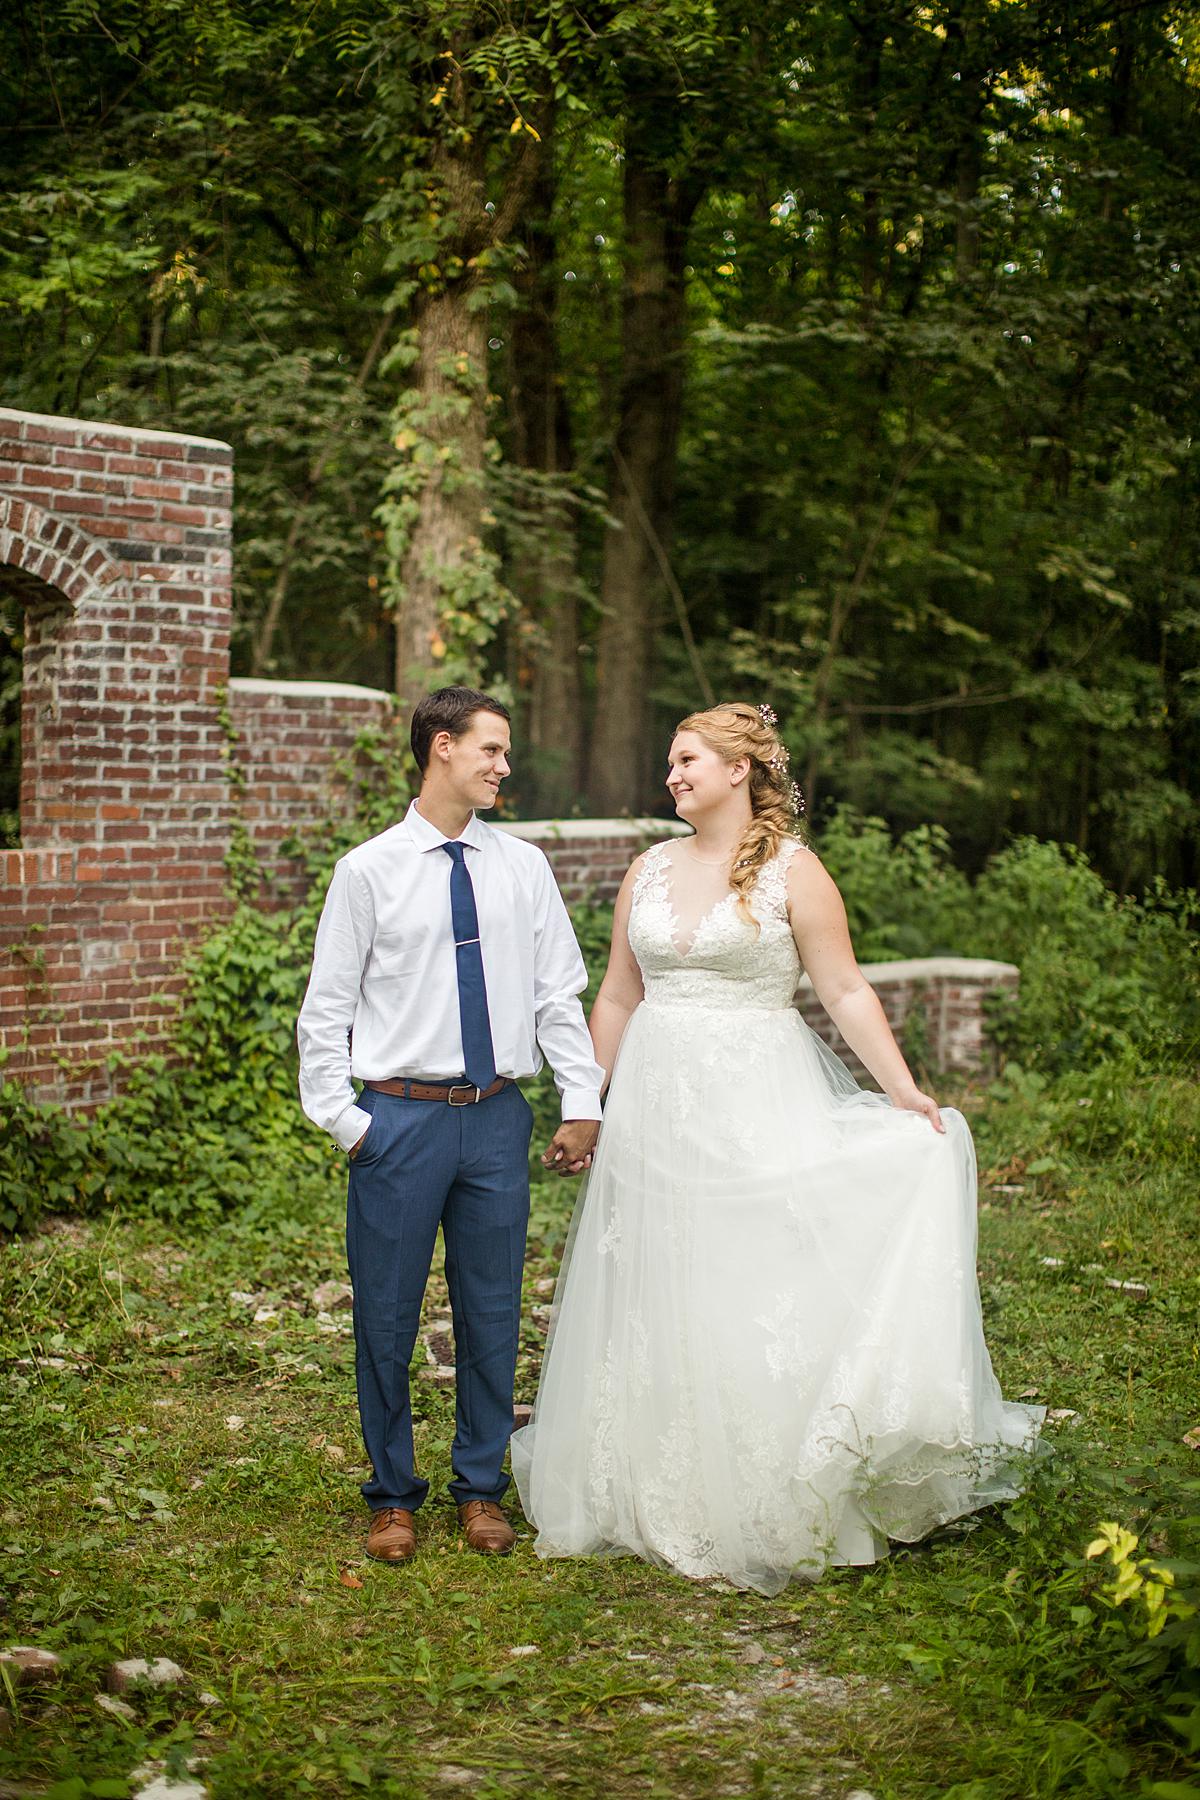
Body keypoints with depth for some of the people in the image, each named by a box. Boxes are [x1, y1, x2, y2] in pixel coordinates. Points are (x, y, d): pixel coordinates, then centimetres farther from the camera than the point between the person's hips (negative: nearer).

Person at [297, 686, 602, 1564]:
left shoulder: (524, 867, 6)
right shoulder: (369, 870, -3)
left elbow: (559, 994, 9)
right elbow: (327, 1008, 0)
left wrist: (583, 1103, 4)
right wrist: (343, 1120, -4)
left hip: (498, 1117, 3)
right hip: (402, 1118, -2)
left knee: (493, 1312, 10)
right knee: (387, 1316, 5)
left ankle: (482, 1490, 25)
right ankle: (393, 1496, 22)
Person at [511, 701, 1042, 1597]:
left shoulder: (792, 870, -3)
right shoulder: (649, 871, 11)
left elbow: (847, 992, -6)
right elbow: (617, 1000, 15)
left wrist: (905, 1091, -15)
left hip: (758, 1108, -5)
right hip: (656, 1109, 5)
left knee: (758, 1299, -5)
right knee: (659, 1308, 7)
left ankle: (771, 1511, 6)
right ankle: (668, 1506, 19)